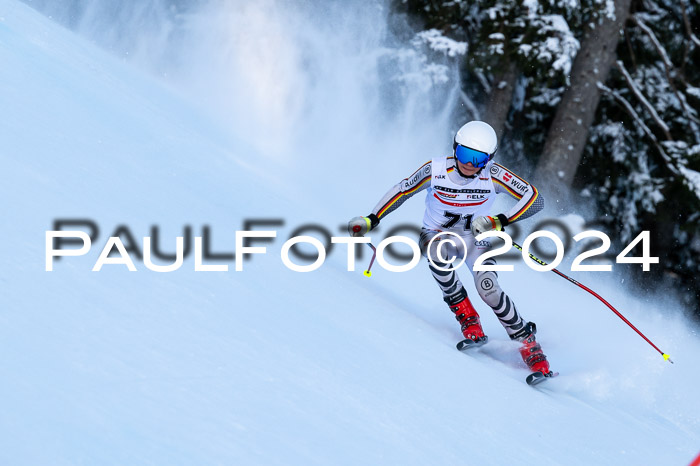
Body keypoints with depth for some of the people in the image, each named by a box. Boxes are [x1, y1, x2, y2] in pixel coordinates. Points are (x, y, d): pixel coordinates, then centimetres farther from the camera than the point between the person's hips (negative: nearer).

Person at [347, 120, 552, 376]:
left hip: (475, 238, -1)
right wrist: (371, 220, -8)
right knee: (437, 252, -36)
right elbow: (402, 190, -5)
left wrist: (500, 221, -37)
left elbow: (535, 199, -24)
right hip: (436, 234, 1)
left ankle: (527, 340, -9)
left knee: (488, 290, -25)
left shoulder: (493, 175, -23)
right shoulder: (436, 170, -22)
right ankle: (466, 316, -19)